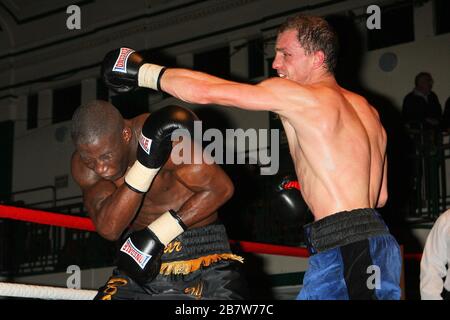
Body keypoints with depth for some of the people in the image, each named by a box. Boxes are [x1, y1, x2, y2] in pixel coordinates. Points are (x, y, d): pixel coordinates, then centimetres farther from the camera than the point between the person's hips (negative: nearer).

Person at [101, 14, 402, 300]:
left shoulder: (300, 95, -5)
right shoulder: (366, 109, 19)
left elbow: (206, 91, -5)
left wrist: (142, 72, 7)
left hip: (344, 249, -9)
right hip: (379, 243, 9)